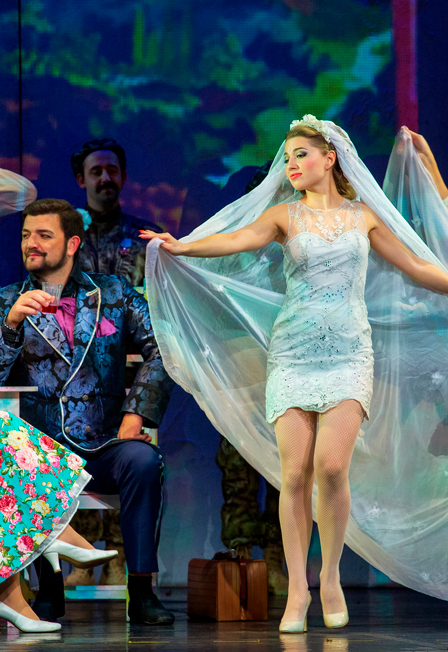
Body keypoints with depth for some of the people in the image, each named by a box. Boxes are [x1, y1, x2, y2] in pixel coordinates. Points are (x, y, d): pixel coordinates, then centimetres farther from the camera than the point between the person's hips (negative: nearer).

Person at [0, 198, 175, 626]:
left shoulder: (113, 294, 12)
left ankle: (141, 591, -23)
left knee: (142, 459, -31)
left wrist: (136, 412, -10)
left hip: (104, 448, 1)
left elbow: (161, 348, 2)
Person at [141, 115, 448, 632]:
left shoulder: (364, 216, 11)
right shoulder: (285, 214, 6)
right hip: (292, 354, 0)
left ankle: (330, 576, 2)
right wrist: (181, 248, -30)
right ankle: (297, 589, 5)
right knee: (294, 473, -7)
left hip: (349, 353, 0)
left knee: (331, 464, -17)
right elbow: (238, 239, -13)